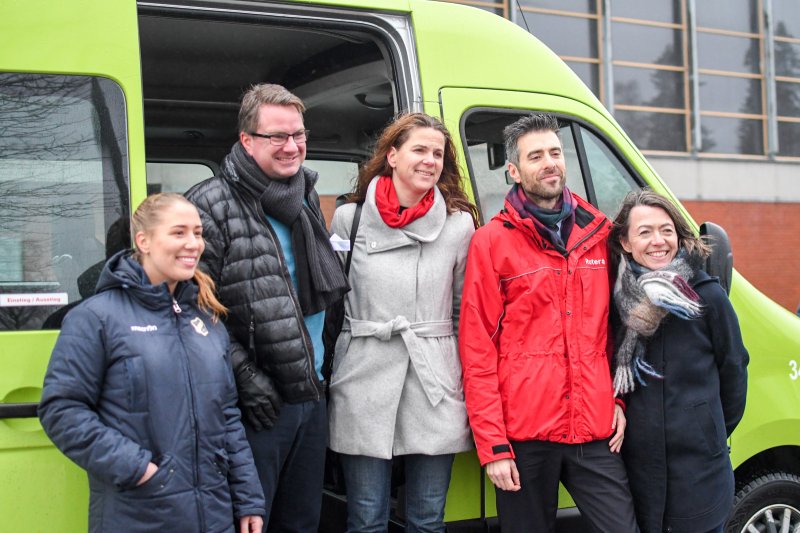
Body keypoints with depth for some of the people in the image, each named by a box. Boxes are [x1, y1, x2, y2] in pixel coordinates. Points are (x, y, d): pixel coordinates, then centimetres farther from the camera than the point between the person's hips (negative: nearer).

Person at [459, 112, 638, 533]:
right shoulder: (491, 242, -3)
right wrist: (492, 446, -9)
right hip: (524, 435, -3)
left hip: (596, 433, 3)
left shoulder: (598, 232, 10)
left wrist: (618, 399, 10)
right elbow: (477, 351, -6)